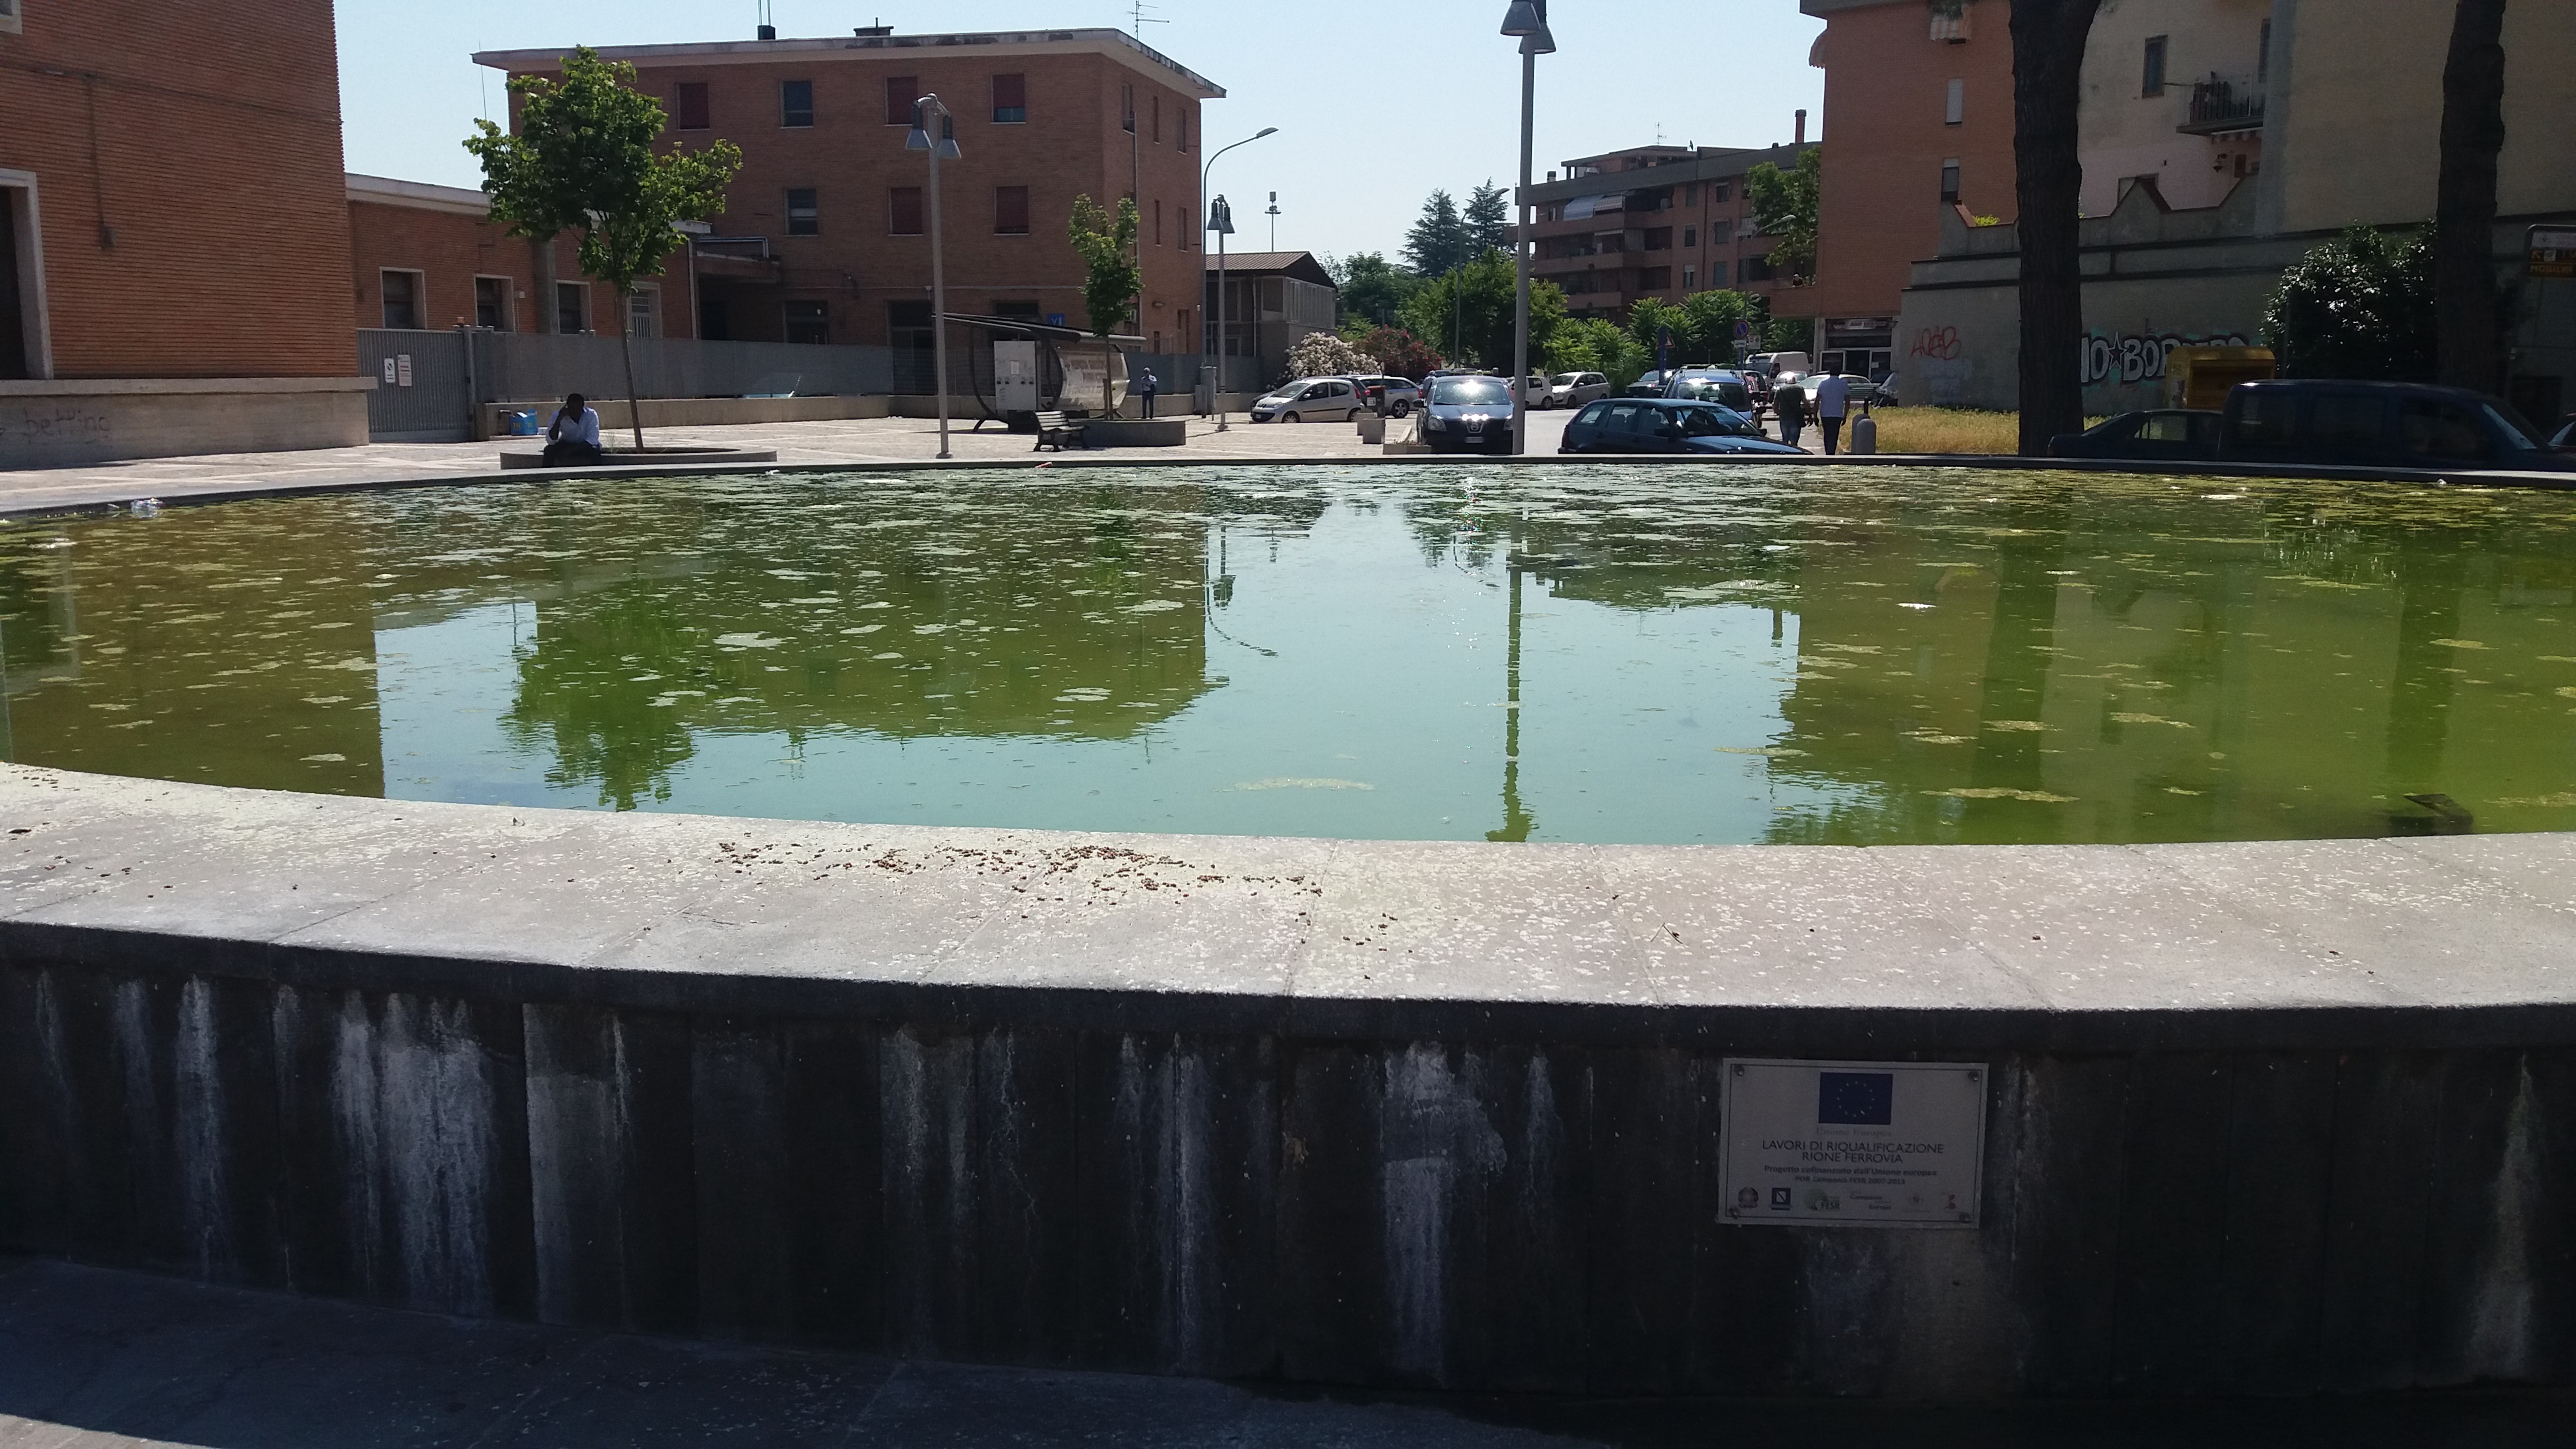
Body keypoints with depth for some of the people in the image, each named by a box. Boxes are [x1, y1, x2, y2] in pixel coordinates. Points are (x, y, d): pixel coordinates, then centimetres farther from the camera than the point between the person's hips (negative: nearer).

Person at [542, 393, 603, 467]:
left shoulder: (591, 414, -21)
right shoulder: (558, 414, -18)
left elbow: (592, 439, -25)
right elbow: (551, 440, -23)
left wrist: (571, 451, -36)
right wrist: (559, 419, -35)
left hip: (585, 445, -1)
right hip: (566, 444, 2)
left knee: (594, 450, -34)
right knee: (549, 450, -26)